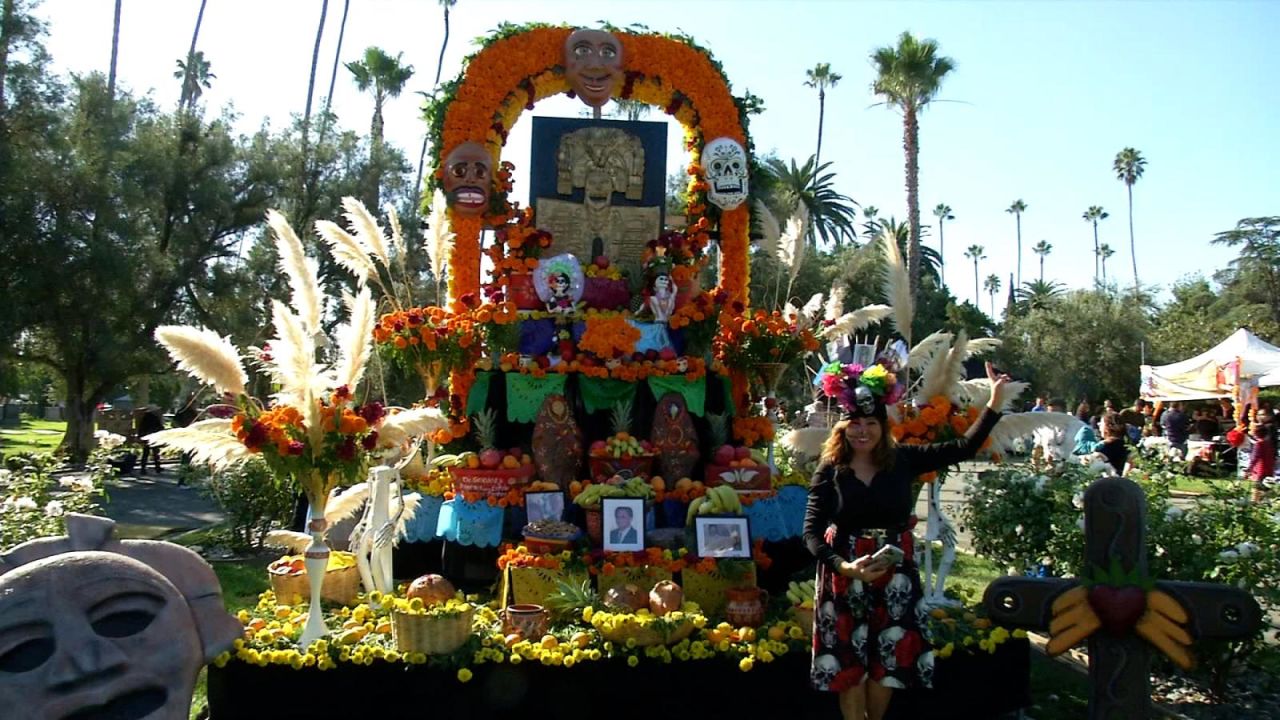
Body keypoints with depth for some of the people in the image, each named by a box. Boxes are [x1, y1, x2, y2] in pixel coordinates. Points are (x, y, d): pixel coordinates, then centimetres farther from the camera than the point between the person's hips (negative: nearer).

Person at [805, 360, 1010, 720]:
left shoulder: (903, 460, -4)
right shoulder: (830, 471, -10)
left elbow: (963, 448, -3)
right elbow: (811, 532, -13)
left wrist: (994, 402, -9)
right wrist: (844, 566, -28)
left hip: (894, 574, 2)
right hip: (845, 575, -2)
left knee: (887, 660, 14)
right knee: (848, 663, 9)